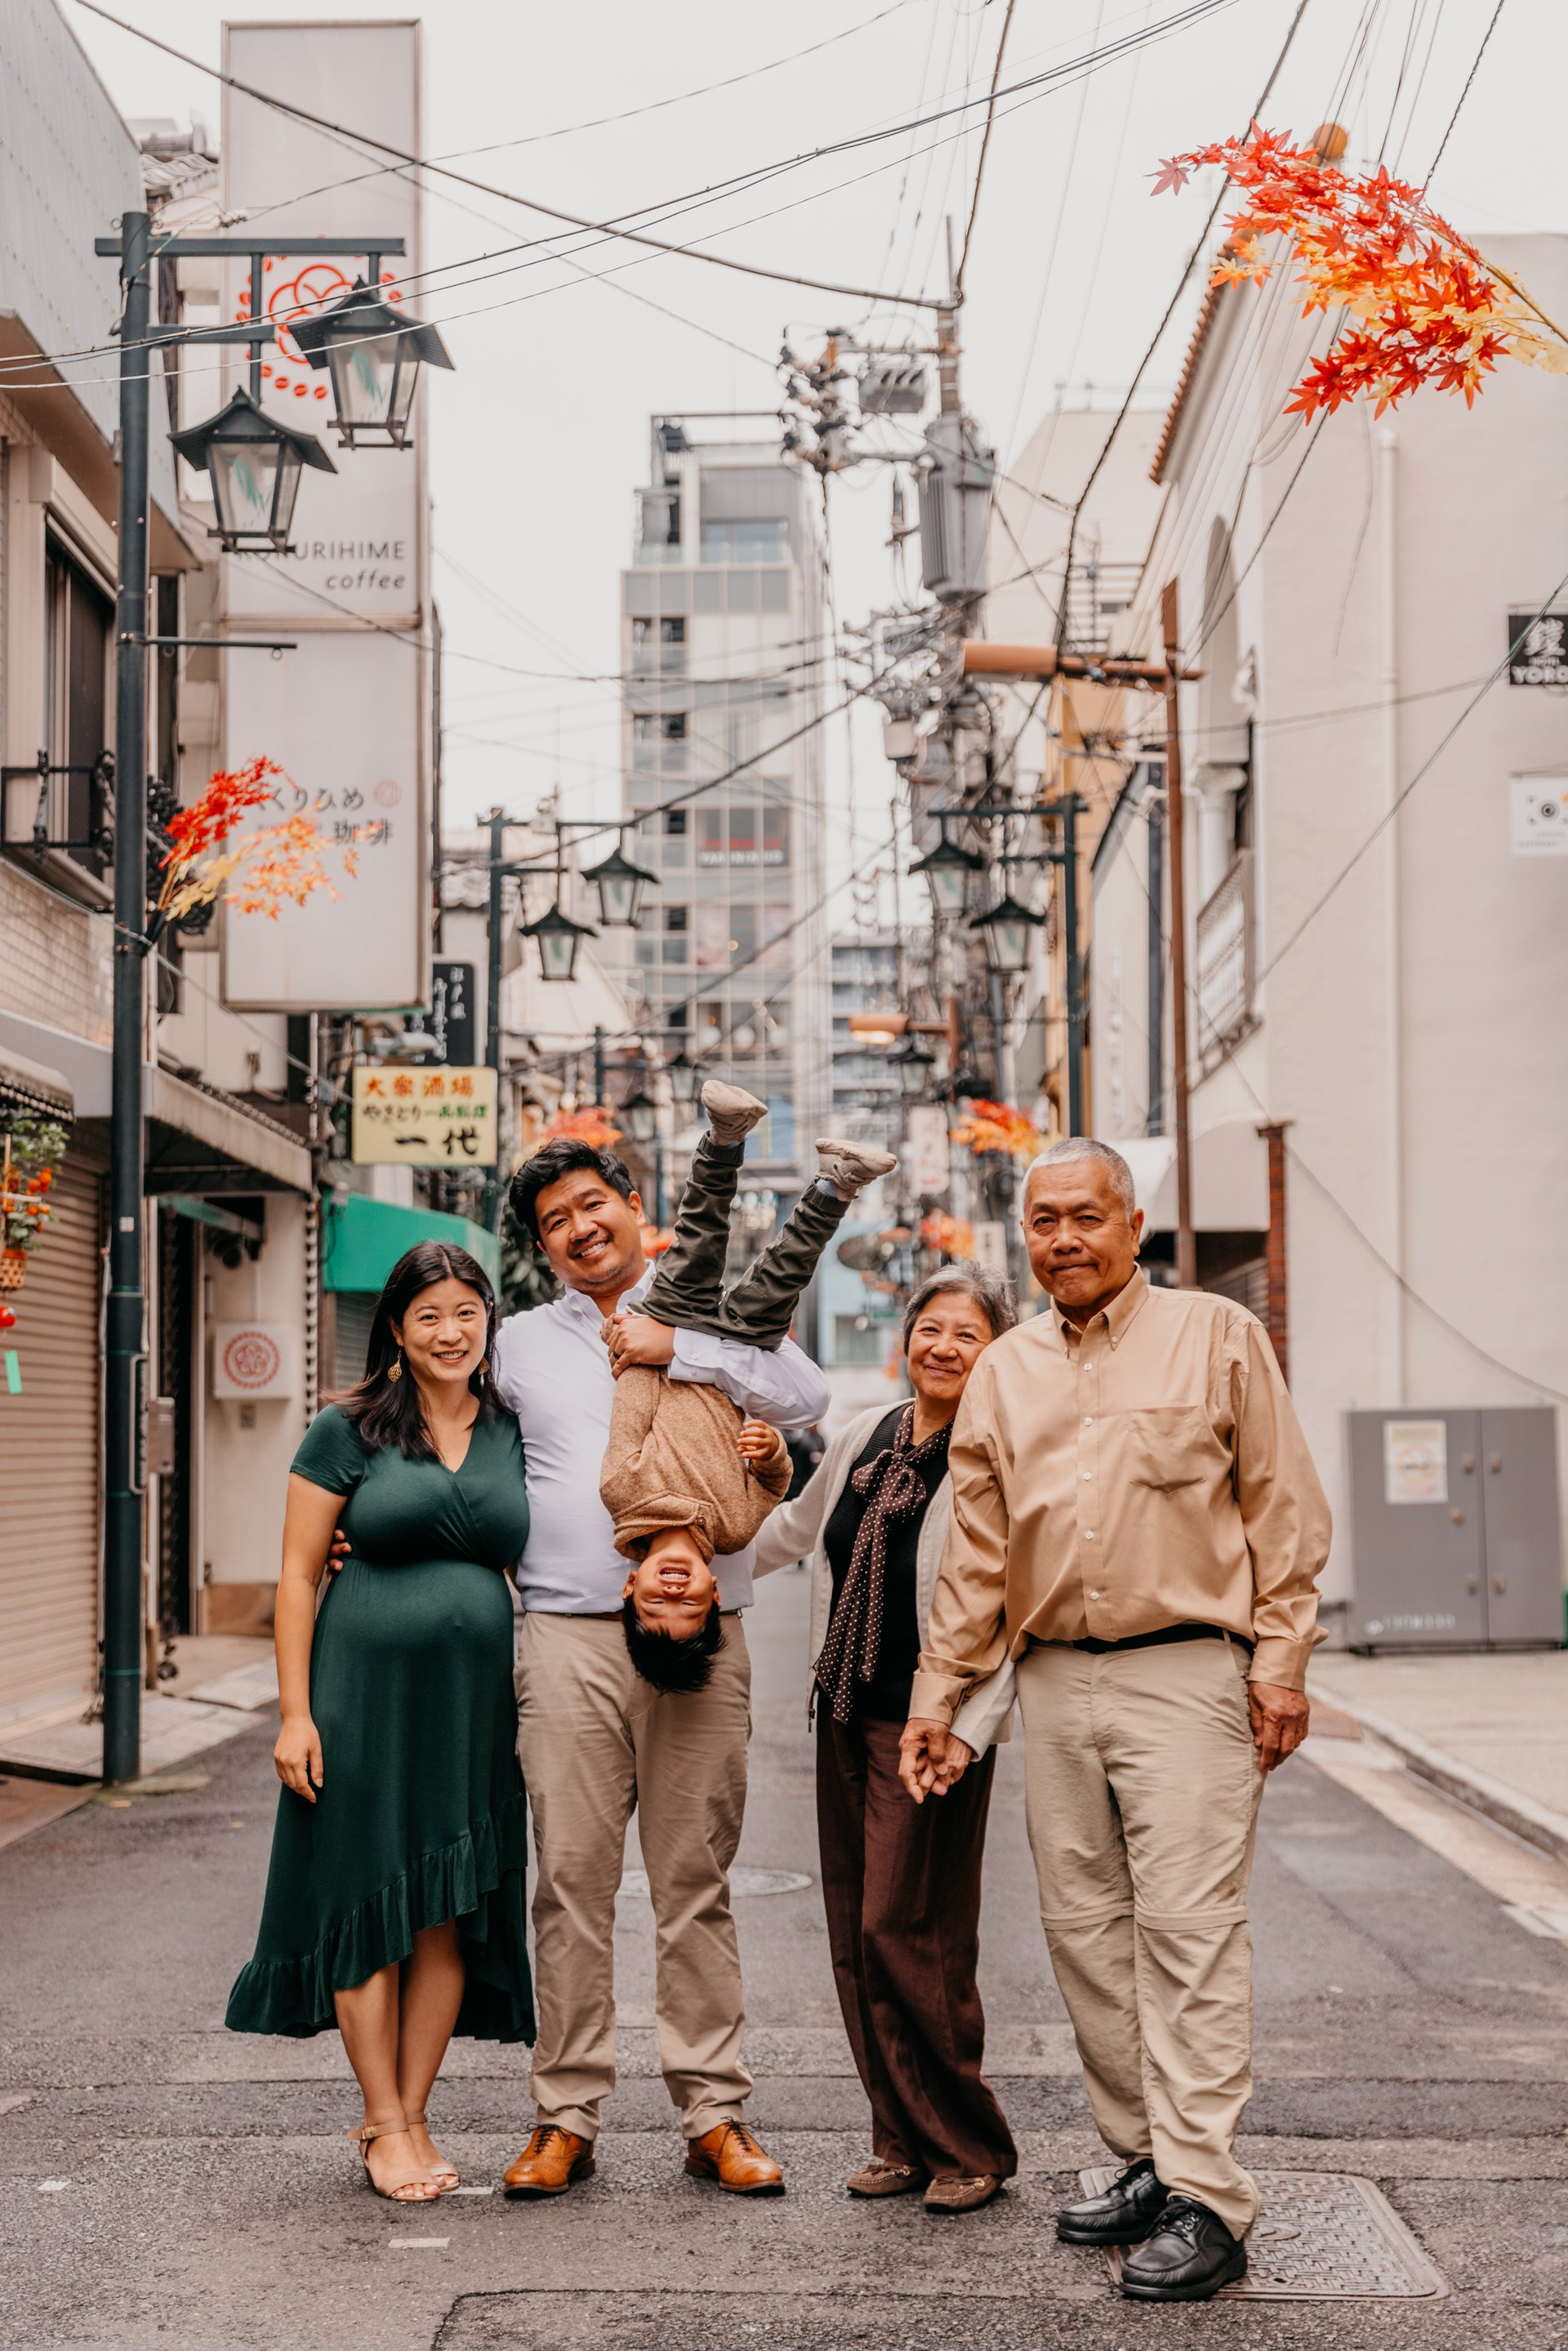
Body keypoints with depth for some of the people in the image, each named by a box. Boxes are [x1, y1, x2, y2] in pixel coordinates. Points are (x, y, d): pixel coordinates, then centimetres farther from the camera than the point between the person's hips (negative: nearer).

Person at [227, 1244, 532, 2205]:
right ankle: (383, 2123, 12)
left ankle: (410, 2116, 18)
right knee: (369, 1909, 2)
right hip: (365, 1692, -3)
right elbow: (299, 1575, -2)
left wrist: (539, 1708, 7)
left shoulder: (515, 1434, 8)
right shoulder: (348, 1431, -2)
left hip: (477, 1700, 3)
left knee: (452, 1914, 6)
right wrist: (295, 1710, -7)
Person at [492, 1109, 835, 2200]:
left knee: (697, 1882, 3)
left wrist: (678, 1350, -10)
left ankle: (715, 2115, 9)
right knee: (572, 1879, -1)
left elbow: (808, 1397, -6)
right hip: (568, 1635, 1)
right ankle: (568, 2117, 7)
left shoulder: (710, 1321, 11)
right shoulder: (521, 1343, 17)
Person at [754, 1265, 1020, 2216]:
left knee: (905, 1933, -8)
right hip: (847, 1715, 7)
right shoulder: (866, 1436, 9)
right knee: (857, 1936, 8)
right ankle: (904, 2140, 19)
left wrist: (962, 1733, -19)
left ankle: (968, 2147, 7)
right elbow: (797, 1527, 27)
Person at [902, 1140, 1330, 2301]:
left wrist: (1280, 1659, -4)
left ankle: (1207, 2200, -7)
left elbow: (1283, 1507, 2)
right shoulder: (1005, 1370, 14)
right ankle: (1145, 2160, 17)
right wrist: (937, 1695, 14)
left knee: (1189, 1929, -9)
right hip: (1054, 1684, 5)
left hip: (1185, 1672, -5)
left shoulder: (1217, 1334, 3)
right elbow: (976, 1552, 17)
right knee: (1087, 1933, 6)